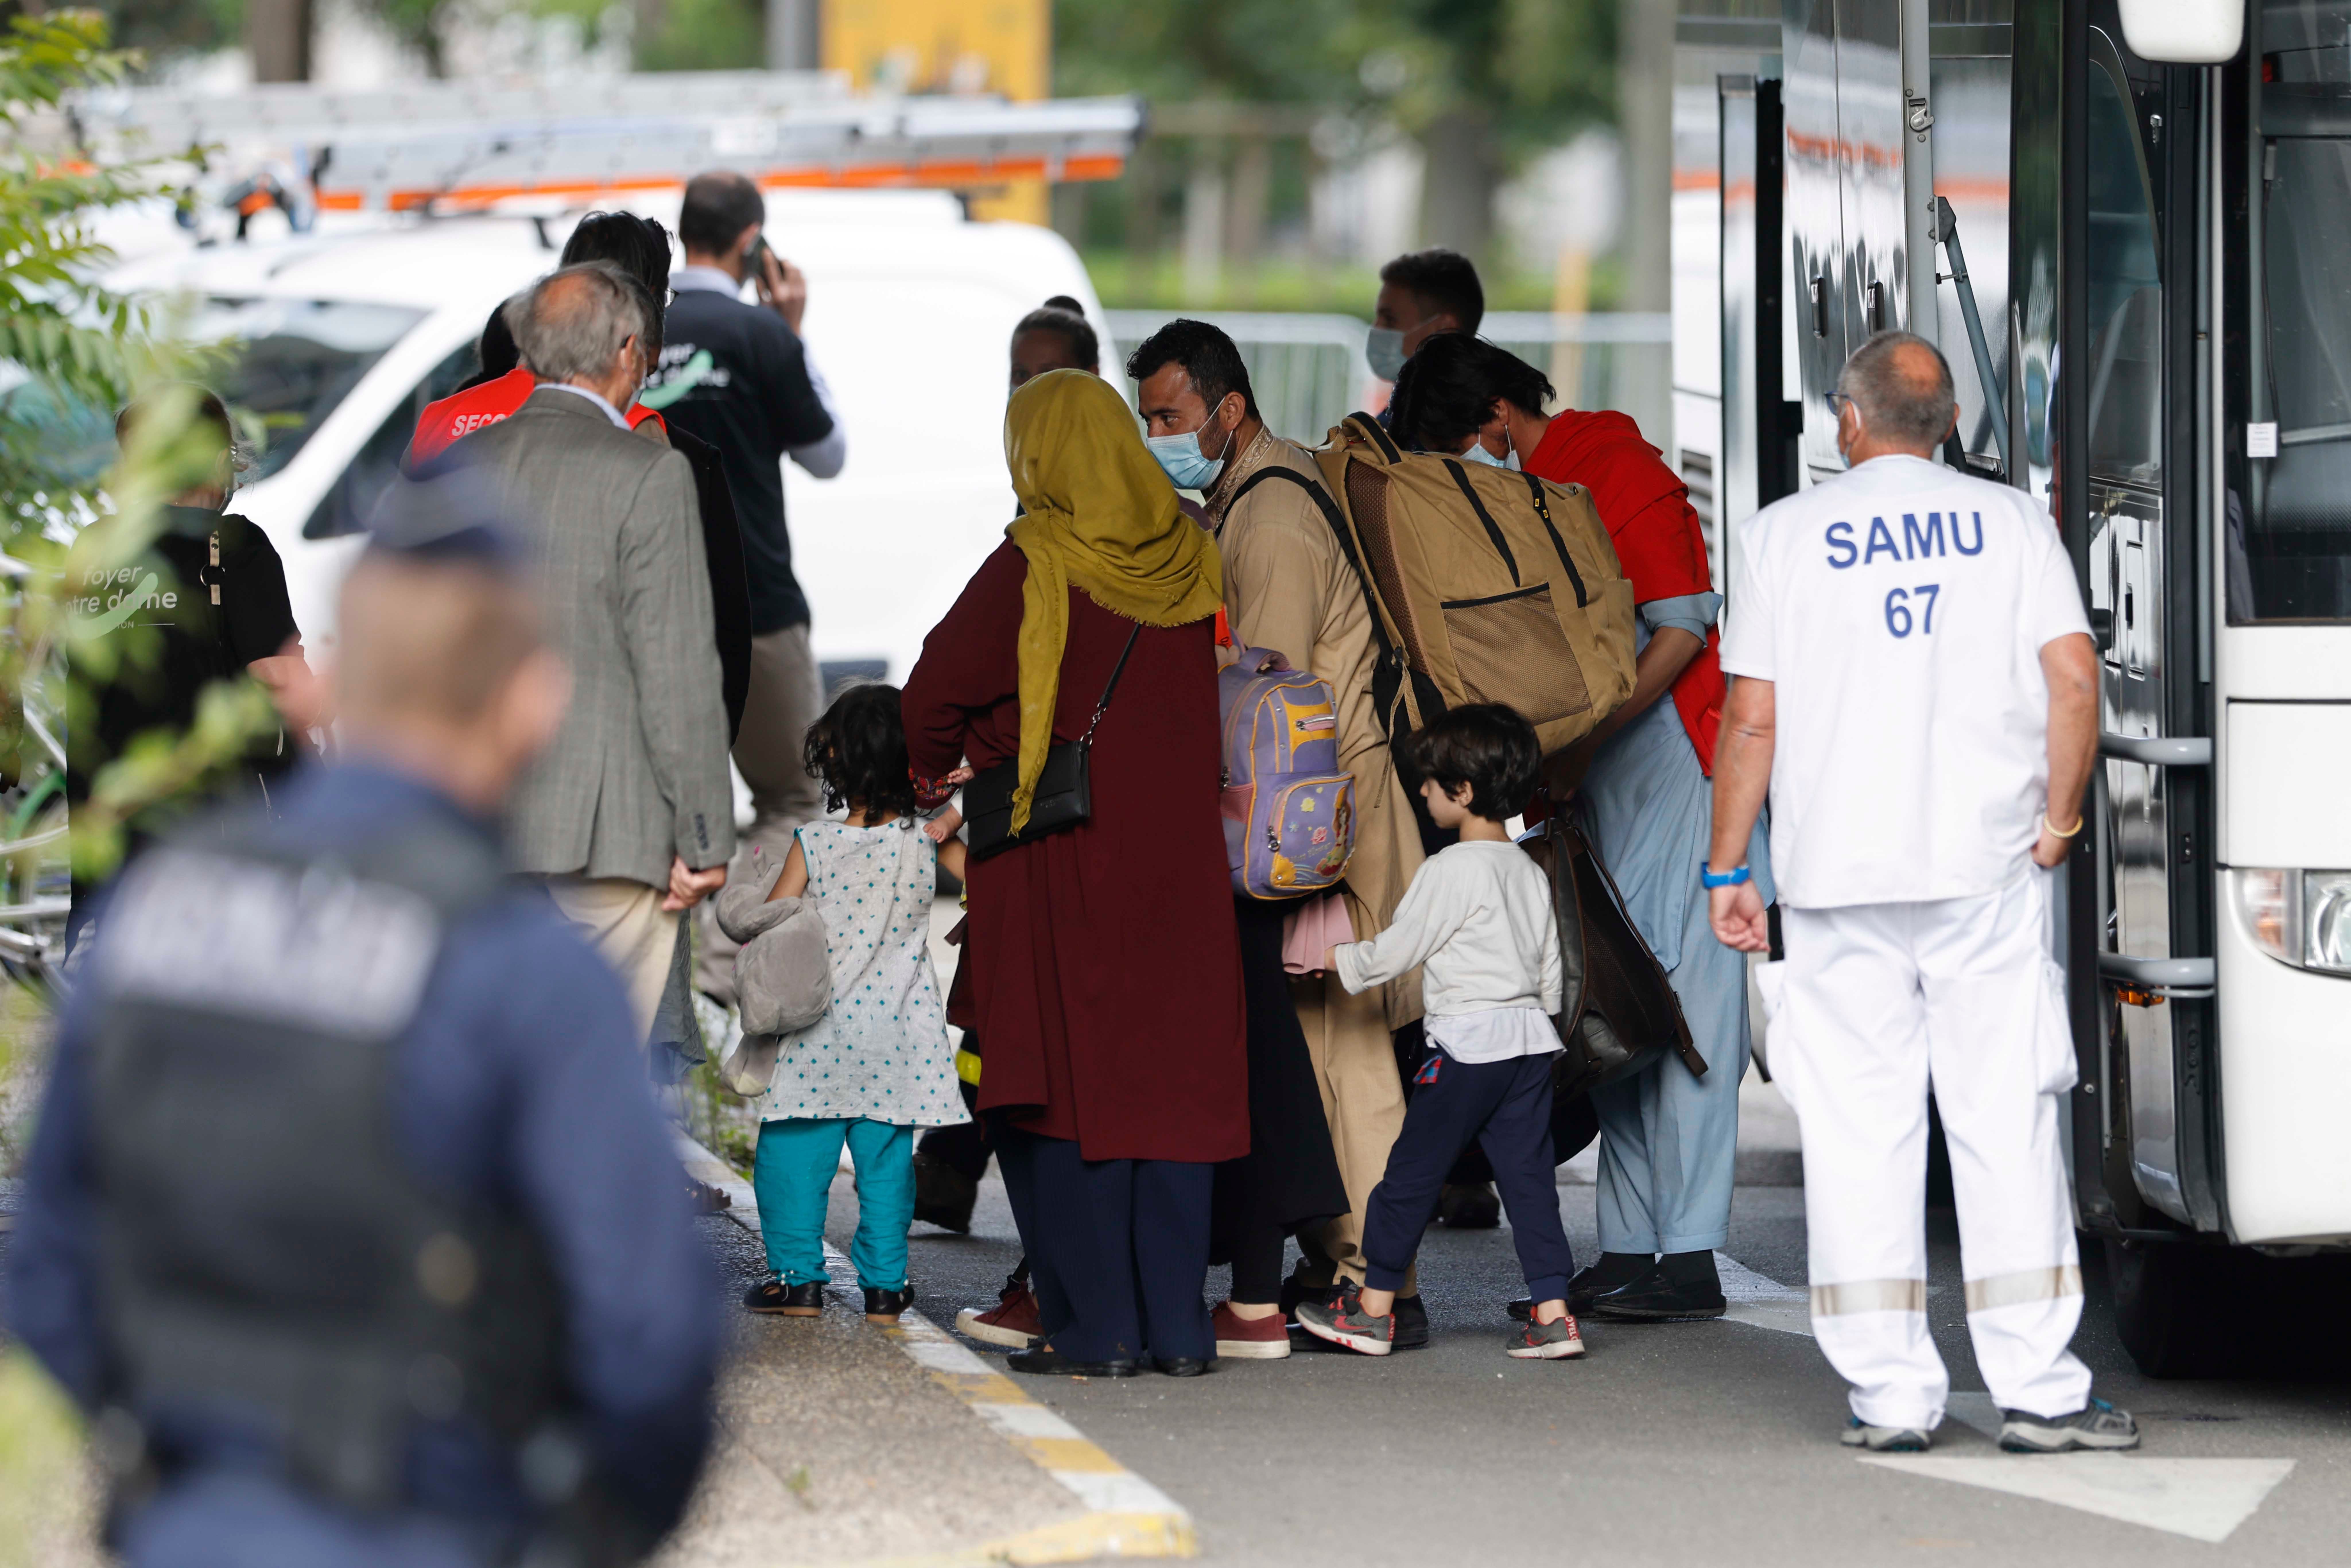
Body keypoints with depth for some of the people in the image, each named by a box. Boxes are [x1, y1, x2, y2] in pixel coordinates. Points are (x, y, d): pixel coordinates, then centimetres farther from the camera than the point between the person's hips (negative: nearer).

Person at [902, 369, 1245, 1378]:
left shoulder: (1032, 568, -10)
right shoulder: (1192, 567, 6)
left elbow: (938, 690, -9)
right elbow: (1211, 706, 9)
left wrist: (938, 775, 9)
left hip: (1053, 866, -5)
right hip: (1176, 859, 5)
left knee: (1059, 1097, 1)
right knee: (1167, 1086, 9)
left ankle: (1094, 1325, -2)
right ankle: (1176, 1324, 8)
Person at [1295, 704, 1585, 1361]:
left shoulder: (1449, 871, -11)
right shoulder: (1531, 874, 12)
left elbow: (1395, 952, -7)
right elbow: (1550, 972, 16)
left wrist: (1330, 958, 7)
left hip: (1467, 1043, -7)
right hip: (1530, 1039, 7)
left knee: (1412, 1172, 3)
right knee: (1528, 1175, 5)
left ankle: (1373, 1308, 10)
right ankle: (1552, 1313, -2)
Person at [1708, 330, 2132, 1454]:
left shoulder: (1787, 532, 5)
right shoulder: (2008, 522, 6)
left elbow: (1751, 718, 2)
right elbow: (2075, 678, -4)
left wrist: (1727, 869, 8)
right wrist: (2057, 822, 7)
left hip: (1837, 871, 0)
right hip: (1986, 866, 0)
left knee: (1859, 1132, 3)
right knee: (2009, 1119, 1)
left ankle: (1890, 1392, 2)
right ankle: (2035, 1386, -2)